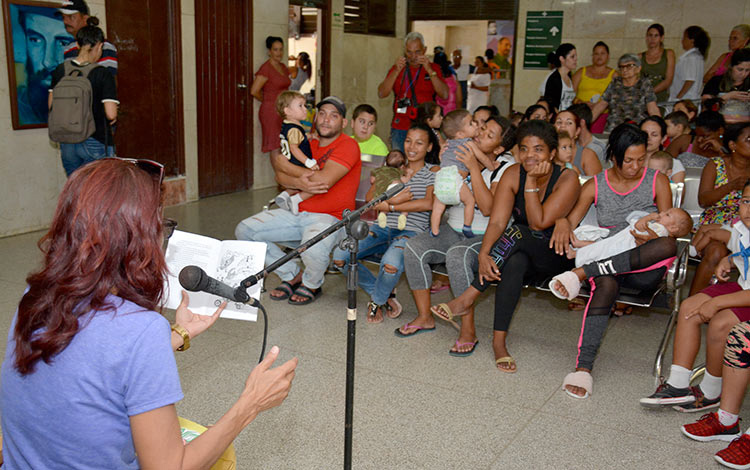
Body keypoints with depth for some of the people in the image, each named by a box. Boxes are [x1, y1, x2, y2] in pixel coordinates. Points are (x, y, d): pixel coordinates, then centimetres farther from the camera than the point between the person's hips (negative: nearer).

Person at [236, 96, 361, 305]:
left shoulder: (347, 145, -8)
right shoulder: (310, 144, 14)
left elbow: (323, 181, -23)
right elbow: (280, 177, 3)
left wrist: (283, 163, -9)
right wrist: (299, 182, -22)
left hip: (329, 217, -7)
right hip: (297, 212, 7)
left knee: (313, 249, -39)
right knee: (244, 230, -5)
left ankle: (311, 284, -1)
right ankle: (292, 275, 11)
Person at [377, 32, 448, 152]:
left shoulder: (433, 68, 7)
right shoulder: (397, 68, 10)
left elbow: (444, 95, -6)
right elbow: (381, 94, -2)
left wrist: (429, 70, -13)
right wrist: (397, 71, -11)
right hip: (400, 129, 1)